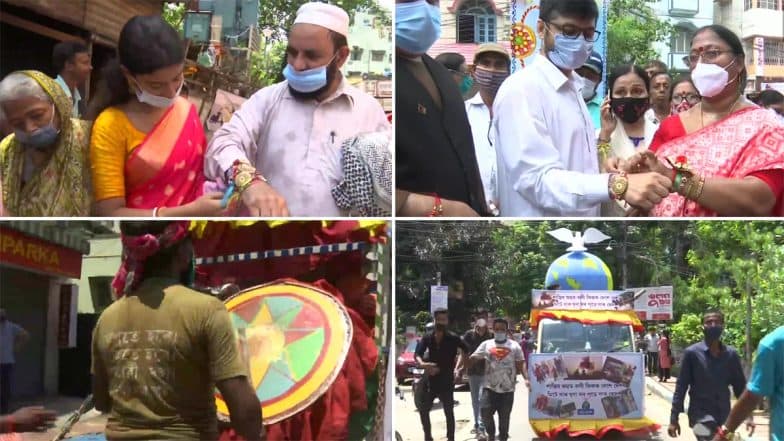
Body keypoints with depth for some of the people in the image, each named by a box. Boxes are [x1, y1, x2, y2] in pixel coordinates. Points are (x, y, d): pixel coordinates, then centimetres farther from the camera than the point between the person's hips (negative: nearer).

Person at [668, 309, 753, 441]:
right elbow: (681, 386, -2)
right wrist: (674, 418, -5)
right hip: (701, 416, -4)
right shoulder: (692, 353, -5)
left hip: (724, 418, 4)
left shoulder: (731, 354, 4)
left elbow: (740, 386, 10)